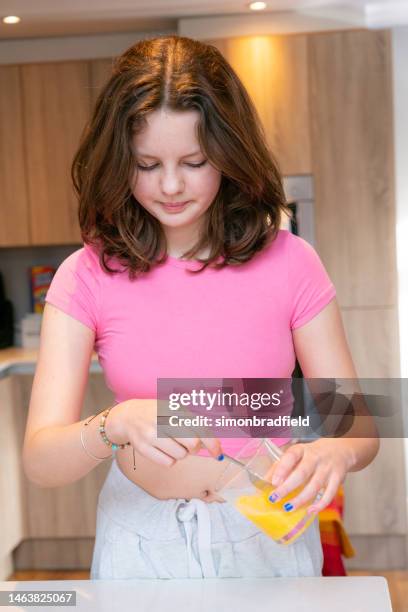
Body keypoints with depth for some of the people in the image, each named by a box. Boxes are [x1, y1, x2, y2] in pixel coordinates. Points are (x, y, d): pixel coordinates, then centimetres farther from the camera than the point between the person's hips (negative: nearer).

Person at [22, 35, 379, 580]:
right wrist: (118, 424, -36)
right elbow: (39, 459, -16)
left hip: (270, 535, 1)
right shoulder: (87, 276, -11)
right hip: (143, 545, 0)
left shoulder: (289, 263, -10)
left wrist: (333, 453, -31)